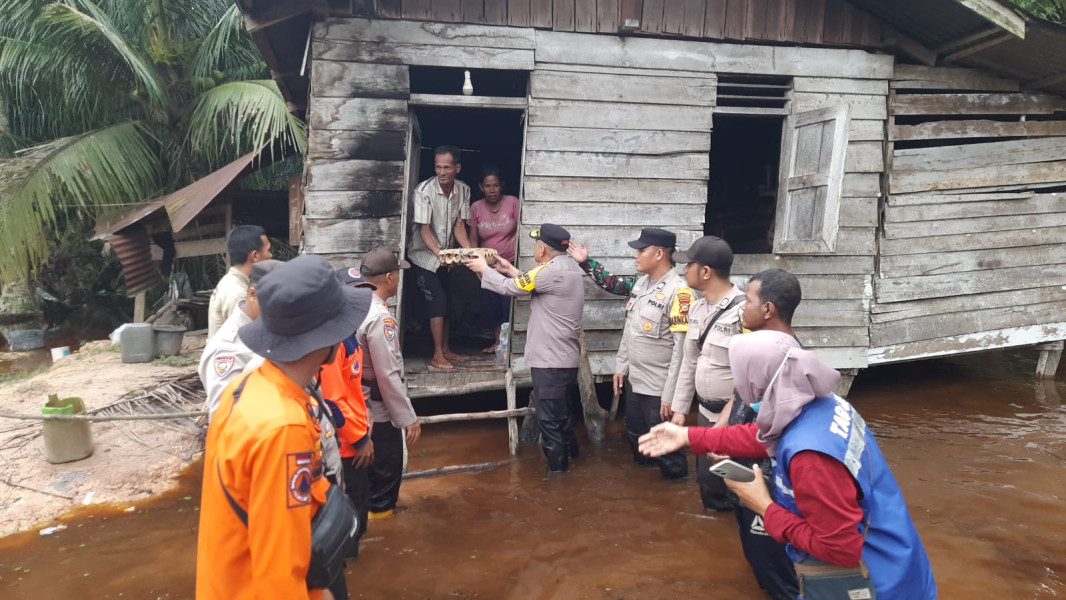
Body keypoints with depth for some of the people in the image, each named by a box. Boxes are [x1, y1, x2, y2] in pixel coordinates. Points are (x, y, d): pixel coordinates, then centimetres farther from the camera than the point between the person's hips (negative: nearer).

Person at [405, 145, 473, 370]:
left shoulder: (463, 190, -8)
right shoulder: (424, 190, -23)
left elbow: (459, 226, -5)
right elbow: (424, 230, -24)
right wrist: (439, 254, -37)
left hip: (445, 255, 5)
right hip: (423, 255, -5)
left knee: (443, 301, 11)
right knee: (438, 300, -11)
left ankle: (445, 349, 22)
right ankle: (437, 355, -6)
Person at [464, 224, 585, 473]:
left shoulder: (551, 271, -21)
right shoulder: (568, 267, 9)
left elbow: (509, 288, -13)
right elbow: (531, 286, 18)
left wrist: (483, 269, 2)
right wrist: (511, 271, 18)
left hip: (550, 360, -10)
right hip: (566, 357, 10)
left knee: (549, 418, 1)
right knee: (561, 411, 26)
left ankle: (556, 467, 11)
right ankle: (568, 451, 43)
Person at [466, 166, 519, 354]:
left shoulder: (512, 202, -8)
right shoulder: (476, 207, -2)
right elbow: (473, 239, 2)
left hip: (511, 262, -3)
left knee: (508, 303, -8)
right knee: (490, 303, 5)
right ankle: (498, 341, 22)